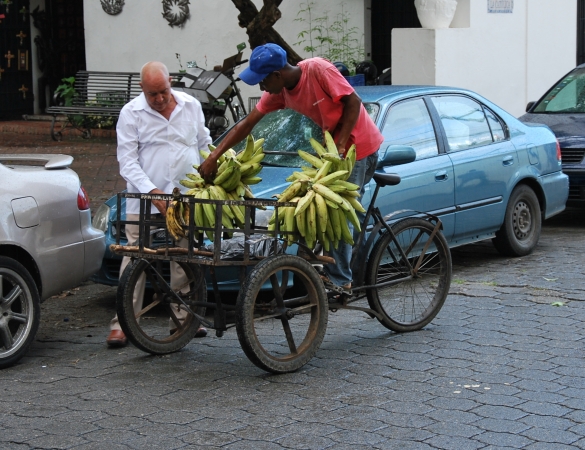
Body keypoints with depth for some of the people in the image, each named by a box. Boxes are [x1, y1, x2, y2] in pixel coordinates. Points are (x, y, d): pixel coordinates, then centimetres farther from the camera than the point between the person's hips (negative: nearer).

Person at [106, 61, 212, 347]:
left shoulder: (191, 106, 8)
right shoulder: (131, 113, -3)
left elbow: (204, 145, 20)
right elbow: (127, 161, -7)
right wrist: (151, 191, -19)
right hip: (144, 202, -4)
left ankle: (182, 318, 20)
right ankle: (122, 323, -4)